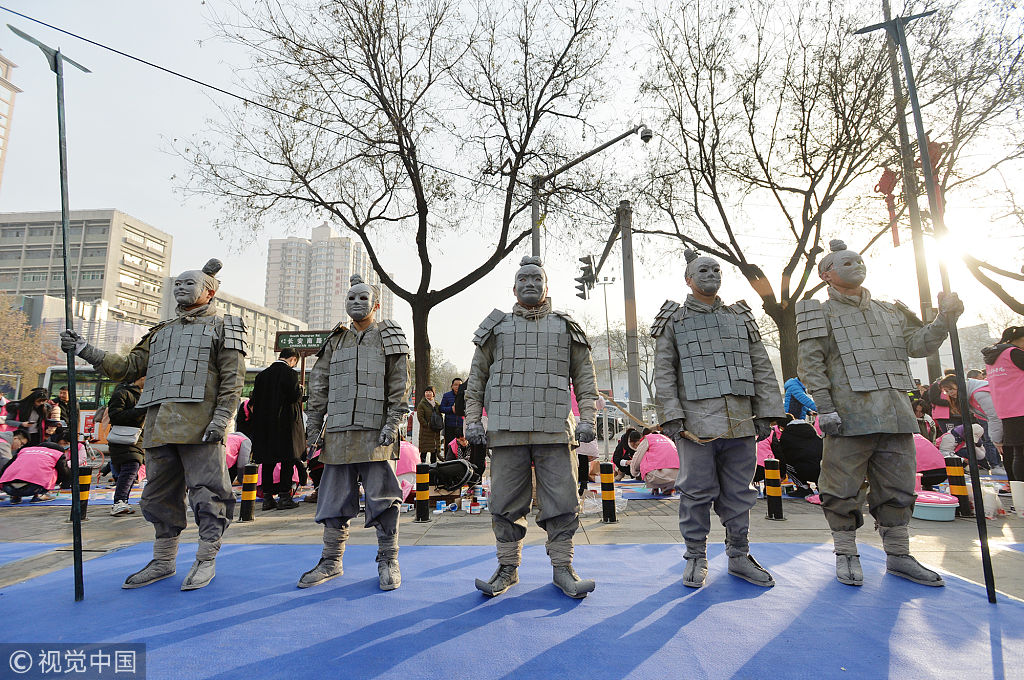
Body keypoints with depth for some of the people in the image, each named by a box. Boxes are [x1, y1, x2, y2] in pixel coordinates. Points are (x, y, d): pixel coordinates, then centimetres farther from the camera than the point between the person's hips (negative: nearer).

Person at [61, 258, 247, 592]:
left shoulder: (222, 327, 6)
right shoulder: (161, 332, 25)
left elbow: (233, 378, -4)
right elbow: (128, 367, 20)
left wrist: (221, 417, -15)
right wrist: (86, 351, 6)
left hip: (199, 426, -6)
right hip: (159, 426, 7)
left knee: (207, 494, -3)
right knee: (160, 495, 12)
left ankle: (206, 561, 9)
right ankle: (163, 562, 26)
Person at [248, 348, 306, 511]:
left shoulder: (262, 374, 8)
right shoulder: (290, 373, -10)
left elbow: (254, 400, 8)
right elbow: (294, 397, -16)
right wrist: (300, 389, 3)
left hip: (264, 423, 6)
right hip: (285, 423, -6)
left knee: (267, 461, 11)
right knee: (288, 460, 2)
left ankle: (267, 497, 15)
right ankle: (284, 497, 3)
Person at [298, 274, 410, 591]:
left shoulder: (389, 338, 6)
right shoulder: (336, 341, 17)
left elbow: (399, 386, -2)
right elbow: (319, 385, 16)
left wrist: (392, 423, -12)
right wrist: (313, 425, 8)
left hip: (374, 432, -4)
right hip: (338, 432, 4)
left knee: (382, 497, -1)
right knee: (335, 496, 11)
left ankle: (388, 561, 12)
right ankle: (331, 561, 24)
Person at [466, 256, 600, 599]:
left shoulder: (567, 328, 12)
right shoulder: (497, 328, 13)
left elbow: (585, 379, 10)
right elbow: (476, 378, 12)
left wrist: (587, 419, -1)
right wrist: (472, 421, 4)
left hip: (554, 431, 0)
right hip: (507, 430, 0)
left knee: (562, 500, 1)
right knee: (506, 503, 4)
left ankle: (562, 568, 15)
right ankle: (508, 568, 18)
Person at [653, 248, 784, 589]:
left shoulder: (741, 317, 16)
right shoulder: (674, 320, 6)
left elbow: (762, 369, 13)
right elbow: (663, 373, 0)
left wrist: (765, 414, 6)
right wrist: (671, 417, -9)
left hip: (741, 423, 4)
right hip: (697, 422, -3)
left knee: (739, 493, 10)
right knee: (697, 491, 2)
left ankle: (739, 557, 25)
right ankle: (696, 558, 17)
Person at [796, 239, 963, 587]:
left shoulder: (890, 312, 23)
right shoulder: (820, 313, 5)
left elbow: (919, 344, 14)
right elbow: (810, 363, -5)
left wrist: (946, 317, -2)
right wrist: (824, 408, -14)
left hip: (895, 413, 6)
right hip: (850, 415, -5)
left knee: (897, 489, 12)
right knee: (844, 489, -1)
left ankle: (898, 556, 25)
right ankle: (846, 555, 13)